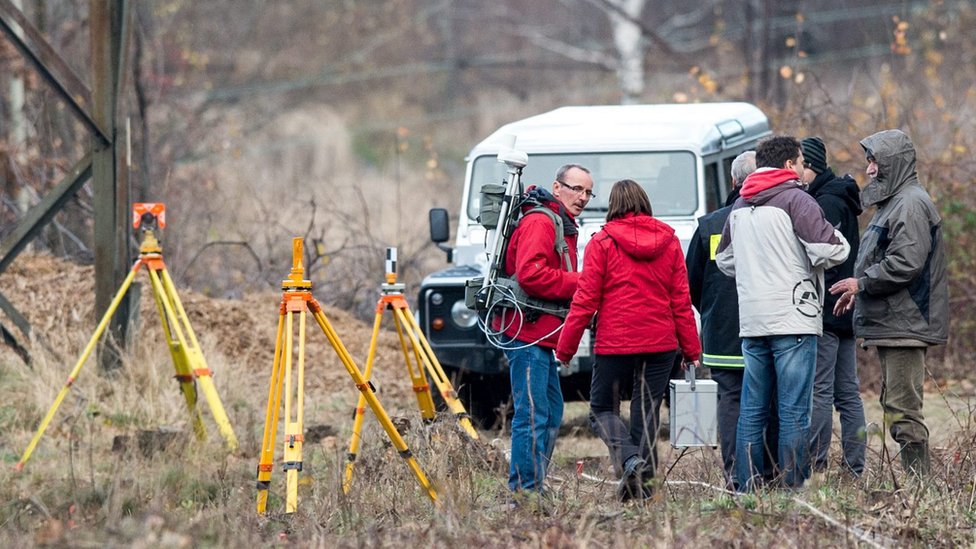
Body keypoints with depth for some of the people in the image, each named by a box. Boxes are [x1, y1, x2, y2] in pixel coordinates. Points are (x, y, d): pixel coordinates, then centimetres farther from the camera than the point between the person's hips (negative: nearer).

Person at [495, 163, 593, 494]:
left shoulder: (563, 226, 22)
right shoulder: (539, 222, -12)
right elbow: (530, 274, -25)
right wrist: (579, 283, -19)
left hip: (541, 333, 11)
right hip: (527, 332, -11)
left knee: (552, 413, 15)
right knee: (533, 416, -12)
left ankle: (532, 491, 20)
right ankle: (524, 492, -11)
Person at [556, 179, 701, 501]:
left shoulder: (602, 243, -5)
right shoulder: (669, 242, 5)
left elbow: (585, 301, -6)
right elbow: (681, 301, 5)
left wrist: (565, 349, 1)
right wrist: (691, 349, 12)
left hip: (614, 343, -3)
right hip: (661, 342, 3)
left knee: (602, 409, 9)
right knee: (647, 412, 10)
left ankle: (630, 460, -15)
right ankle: (643, 481, 8)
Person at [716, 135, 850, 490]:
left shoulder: (740, 205, 15)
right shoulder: (794, 199, -8)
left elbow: (724, 259, 28)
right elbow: (832, 250, -16)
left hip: (751, 322, 7)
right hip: (793, 320, -7)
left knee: (752, 410, 10)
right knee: (794, 411, -5)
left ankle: (747, 486, 9)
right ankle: (793, 487, -6)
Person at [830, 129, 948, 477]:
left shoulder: (911, 204, -14)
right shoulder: (892, 203, 20)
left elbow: (905, 263, -22)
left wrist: (862, 283, -14)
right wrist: (859, 291, 16)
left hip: (904, 325, -11)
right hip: (890, 324, 11)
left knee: (903, 408, -11)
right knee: (895, 405, 12)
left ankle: (917, 481, -10)